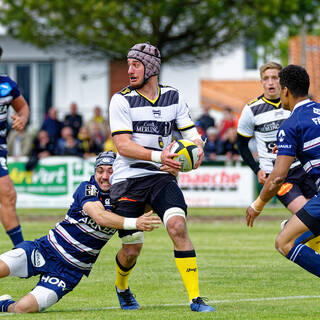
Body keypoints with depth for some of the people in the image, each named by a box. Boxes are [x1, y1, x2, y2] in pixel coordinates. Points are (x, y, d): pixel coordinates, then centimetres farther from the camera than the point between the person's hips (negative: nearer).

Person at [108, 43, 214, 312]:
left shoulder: (173, 97, 7)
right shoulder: (122, 100, -5)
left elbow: (190, 131, 10)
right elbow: (123, 145, -14)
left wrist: (197, 149, -15)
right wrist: (158, 156, -27)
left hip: (161, 178, 2)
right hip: (128, 179, -2)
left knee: (178, 226, -22)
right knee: (131, 250, 0)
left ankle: (195, 298, -20)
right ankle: (122, 288, 35)